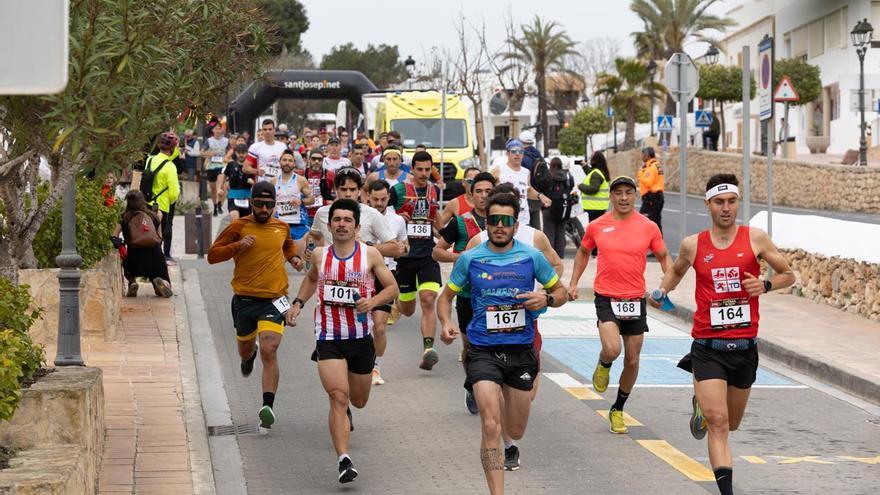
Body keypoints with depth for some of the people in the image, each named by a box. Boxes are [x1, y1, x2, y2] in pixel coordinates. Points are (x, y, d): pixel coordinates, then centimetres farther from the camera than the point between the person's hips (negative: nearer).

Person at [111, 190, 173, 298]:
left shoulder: (124, 219, 8)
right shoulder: (153, 216, 14)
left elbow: (113, 238, 4)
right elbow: (160, 239, 16)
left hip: (134, 261, -1)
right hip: (156, 256, 1)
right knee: (166, 289, 20)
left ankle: (131, 281, 7)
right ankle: (160, 282, -16)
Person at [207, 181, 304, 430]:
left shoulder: (281, 227, 6)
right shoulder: (239, 227, -3)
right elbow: (212, 255, -2)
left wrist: (293, 257, 10)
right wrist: (238, 246, -16)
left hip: (273, 299, -1)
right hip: (244, 299, 1)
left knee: (269, 351, -18)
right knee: (245, 350, 20)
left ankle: (268, 406, -22)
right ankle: (249, 355, 59)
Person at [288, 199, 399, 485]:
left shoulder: (370, 255, -3)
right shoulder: (320, 255, 2)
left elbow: (392, 288, 0)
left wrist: (373, 301, -18)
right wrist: (298, 303, 13)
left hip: (361, 337, 1)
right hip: (328, 338, -1)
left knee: (359, 401, 18)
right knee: (339, 397, -18)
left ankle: (345, 410, 56)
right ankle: (344, 461, -22)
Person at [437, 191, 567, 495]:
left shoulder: (532, 257, -1)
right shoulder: (470, 259, -1)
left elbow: (560, 292, 10)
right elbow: (446, 296, 10)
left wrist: (547, 299, -14)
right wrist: (446, 323, -10)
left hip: (521, 350, 2)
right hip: (483, 351, -2)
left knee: (515, 432, 14)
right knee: (490, 426, -18)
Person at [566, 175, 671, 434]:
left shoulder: (648, 227, 0)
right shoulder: (597, 226, 1)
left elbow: (664, 257, 12)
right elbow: (583, 252, 19)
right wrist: (573, 283, 13)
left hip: (636, 299, 2)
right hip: (606, 297, -2)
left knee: (632, 360, 7)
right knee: (612, 349, -24)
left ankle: (618, 410, 27)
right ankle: (603, 365, 14)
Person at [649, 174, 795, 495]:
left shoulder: (755, 239, -2)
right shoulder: (693, 245, 1)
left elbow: (788, 274, 8)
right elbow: (677, 270, 23)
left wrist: (765, 285, -11)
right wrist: (662, 290, 4)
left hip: (745, 347, 2)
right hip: (708, 347, -2)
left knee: (731, 423, 19)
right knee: (718, 423, -15)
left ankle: (702, 403, 51)